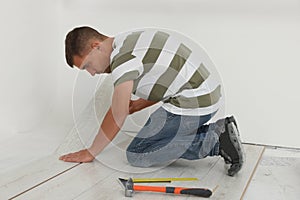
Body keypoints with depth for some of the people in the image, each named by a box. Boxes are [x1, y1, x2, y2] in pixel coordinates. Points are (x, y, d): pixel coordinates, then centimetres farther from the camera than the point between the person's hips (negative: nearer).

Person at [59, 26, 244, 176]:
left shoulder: (123, 55, -16)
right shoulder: (129, 43, 15)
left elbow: (117, 117, -12)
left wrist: (90, 153, 0)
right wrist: (137, 105, 17)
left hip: (193, 102, -10)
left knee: (136, 155, -4)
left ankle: (214, 141, -9)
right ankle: (217, 132, 10)